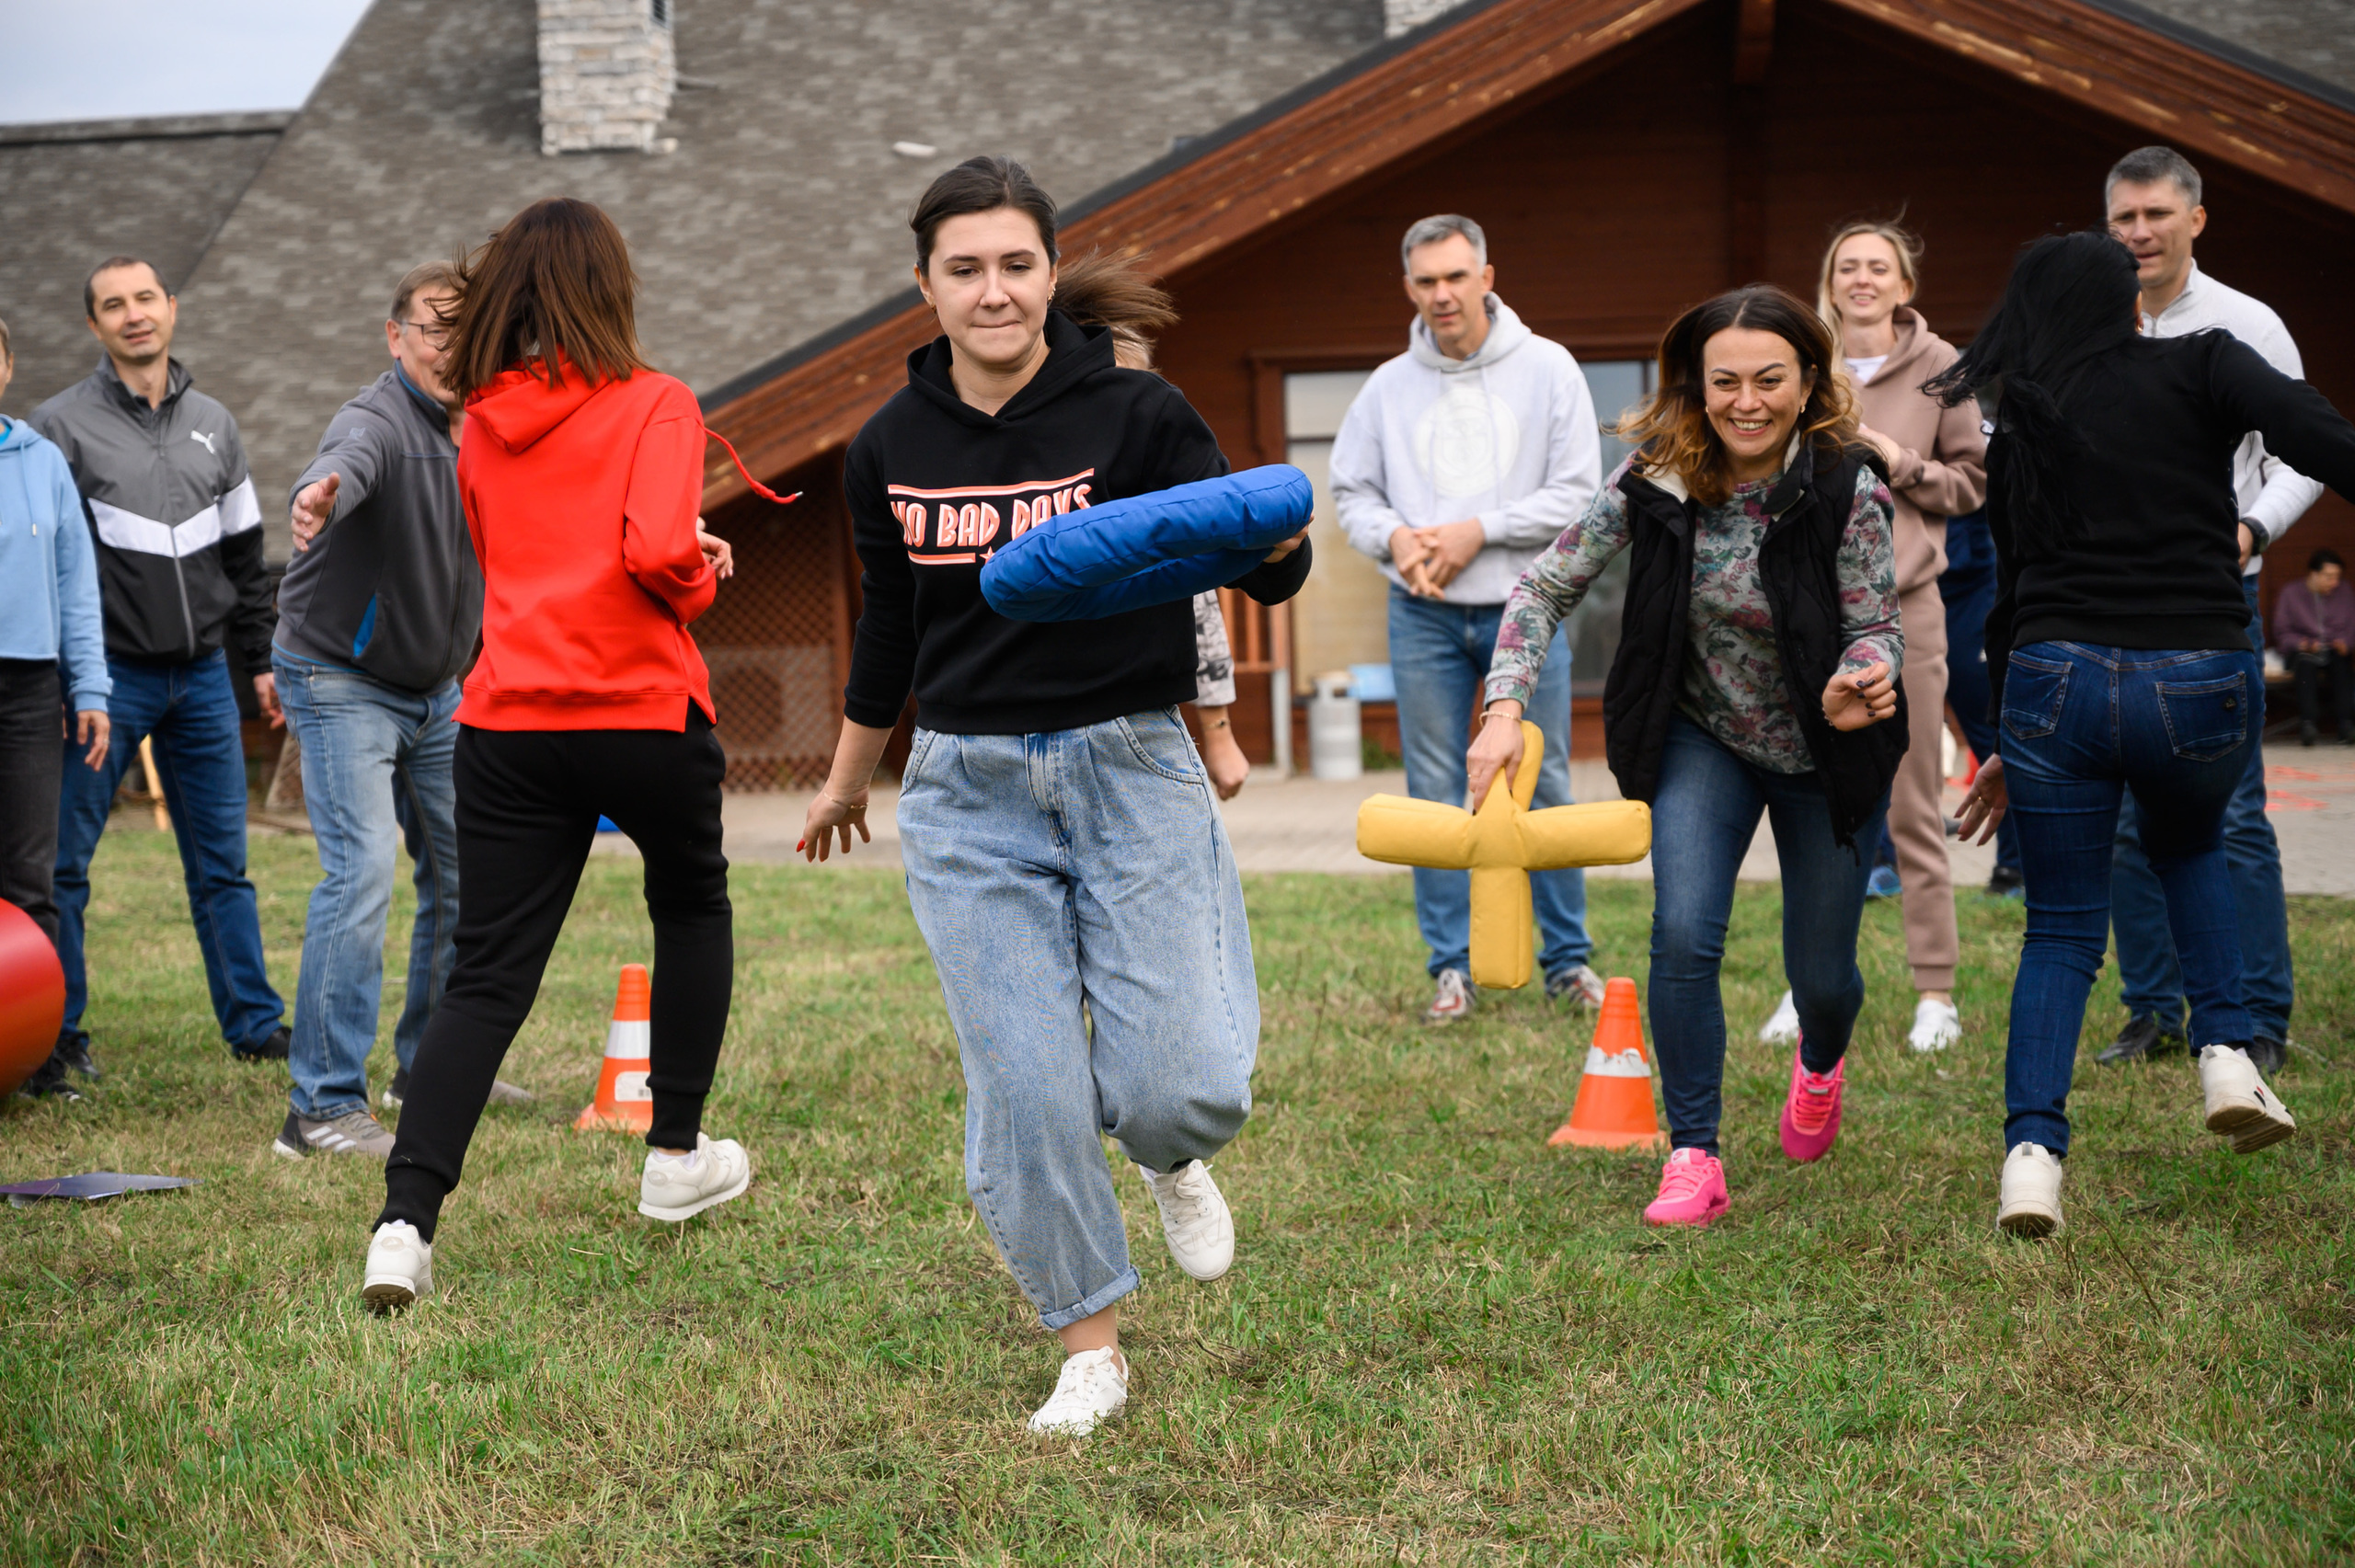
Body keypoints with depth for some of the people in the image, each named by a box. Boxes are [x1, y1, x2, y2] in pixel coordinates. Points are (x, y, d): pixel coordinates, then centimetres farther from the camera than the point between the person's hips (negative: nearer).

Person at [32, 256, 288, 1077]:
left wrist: (260, 661, 16)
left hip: (202, 676, 4)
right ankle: (54, 1033, 9)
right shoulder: (62, 424, -2)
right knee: (61, 861, -1)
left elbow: (243, 554, 19)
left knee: (222, 862, 8)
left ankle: (254, 1024, 14)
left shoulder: (214, 425, 13)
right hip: (108, 676, -4)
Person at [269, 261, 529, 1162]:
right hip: (342, 683, -8)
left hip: (437, 691, 8)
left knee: (464, 873, 14)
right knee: (362, 871, -19)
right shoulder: (377, 422, -23)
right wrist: (318, 496, -72)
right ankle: (323, 1107, -17)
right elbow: (347, 463, -47)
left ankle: (432, 1065, 31)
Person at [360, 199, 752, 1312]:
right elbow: (655, 553, -20)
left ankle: (406, 1220, -12)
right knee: (691, 905, 24)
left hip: (506, 721, 3)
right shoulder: (653, 404, -5)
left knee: (486, 979, 2)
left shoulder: (483, 424, 11)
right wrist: (700, 580, 2)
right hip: (640, 709, -3)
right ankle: (676, 1157, 32)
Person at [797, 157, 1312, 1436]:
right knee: (1024, 1093, -3)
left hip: (1131, 768, -2)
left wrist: (1275, 538, -32)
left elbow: (1264, 572, -8)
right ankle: (1089, 1347, 16)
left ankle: (1170, 1160, 29)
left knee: (1180, 1085, -10)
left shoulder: (1135, 415, -6)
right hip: (967, 792, 2)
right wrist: (848, 777, 29)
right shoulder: (892, 450, 4)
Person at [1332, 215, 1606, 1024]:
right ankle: (1452, 965, 12)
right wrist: (1395, 537, -10)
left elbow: (1577, 493, -5)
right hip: (1424, 617, 2)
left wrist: (1478, 530, -13)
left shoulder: (1546, 368, -1)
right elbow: (1351, 492, 10)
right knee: (1435, 794, 4)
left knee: (1544, 786, 4)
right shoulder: (1389, 386, 6)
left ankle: (1567, 958, 15)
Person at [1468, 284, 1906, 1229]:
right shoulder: (1655, 478, -17)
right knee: (1684, 936, -18)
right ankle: (1694, 1157, -3)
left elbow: (1876, 630, -18)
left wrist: (1857, 687, -42)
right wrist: (1506, 708, -26)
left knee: (1821, 973, 10)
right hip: (1702, 737, 1)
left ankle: (1820, 1060, 48)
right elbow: (1547, 587, -13)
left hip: (1825, 757, -1)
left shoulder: (1848, 489, -23)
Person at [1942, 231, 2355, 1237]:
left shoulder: (2020, 426, 14)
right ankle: (2227, 1055, 16)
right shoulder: (2199, 367, 3)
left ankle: (2032, 1149, -5)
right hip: (2202, 684, -1)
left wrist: (2009, 746, 26)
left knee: (2061, 932, 12)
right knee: (2188, 845, 31)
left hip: (2057, 679, 2)